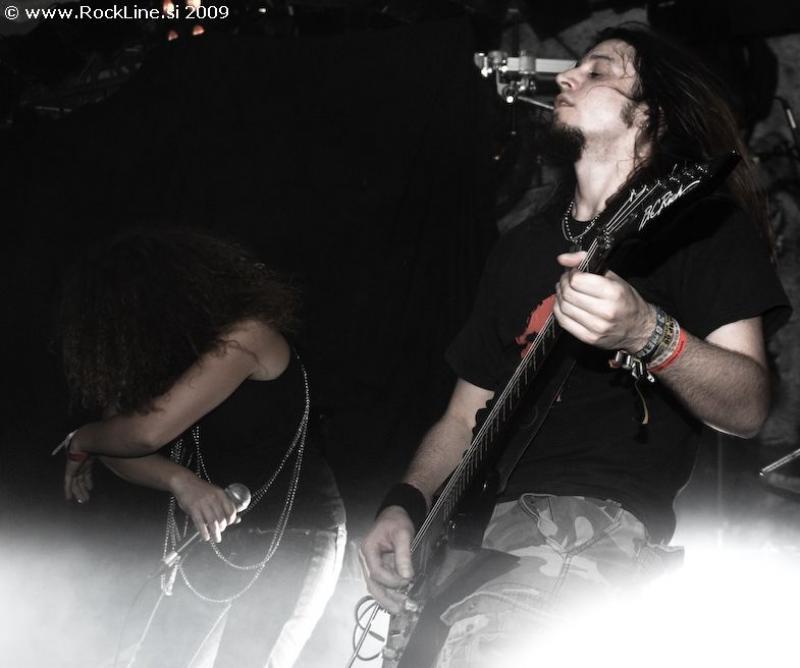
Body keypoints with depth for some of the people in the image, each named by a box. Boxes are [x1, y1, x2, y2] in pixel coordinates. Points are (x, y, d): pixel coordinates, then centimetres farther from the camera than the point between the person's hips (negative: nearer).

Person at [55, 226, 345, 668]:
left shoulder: (244, 338, -21)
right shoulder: (165, 351, 2)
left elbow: (148, 431, -25)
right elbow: (122, 446, -6)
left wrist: (81, 443, -5)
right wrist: (181, 481, -25)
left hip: (290, 534, -8)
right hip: (214, 531, 8)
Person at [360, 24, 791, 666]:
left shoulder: (703, 221, 3)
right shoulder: (522, 246, 22)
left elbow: (749, 407, -8)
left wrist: (647, 334, -26)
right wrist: (405, 505, 4)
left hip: (606, 516, -6)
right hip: (489, 514, 7)